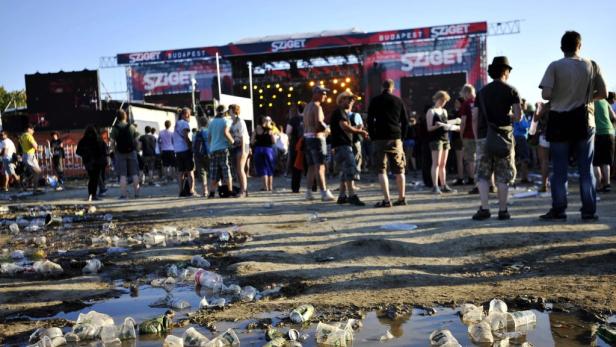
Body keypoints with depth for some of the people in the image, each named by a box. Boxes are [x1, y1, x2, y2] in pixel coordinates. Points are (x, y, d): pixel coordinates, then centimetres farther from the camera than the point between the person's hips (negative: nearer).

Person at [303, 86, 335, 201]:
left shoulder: (307, 106, 17)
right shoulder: (317, 107, -11)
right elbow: (319, 123, -24)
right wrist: (327, 129, -6)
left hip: (307, 137, 9)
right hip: (317, 138, -9)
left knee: (311, 167, 12)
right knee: (320, 167, -11)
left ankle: (309, 193, 13)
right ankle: (324, 193, -14)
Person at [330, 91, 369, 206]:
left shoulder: (344, 113, 26)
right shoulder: (339, 112, -6)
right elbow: (344, 126, -20)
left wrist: (356, 129, 12)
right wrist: (360, 131, -14)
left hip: (345, 145, 11)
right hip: (342, 145, -11)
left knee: (345, 172, 12)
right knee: (351, 169, -18)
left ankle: (342, 196, 14)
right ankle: (352, 196, -23)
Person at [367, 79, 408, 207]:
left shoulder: (375, 101, 4)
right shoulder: (398, 101, 9)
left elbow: (370, 121, 0)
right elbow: (405, 121, 8)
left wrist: (373, 138, 5)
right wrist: (402, 137, 14)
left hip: (380, 139, -2)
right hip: (396, 138, 2)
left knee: (381, 170, -1)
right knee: (399, 170, 10)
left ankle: (386, 199, -8)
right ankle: (401, 198, 14)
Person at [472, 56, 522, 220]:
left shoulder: (482, 91, 11)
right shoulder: (511, 91, 2)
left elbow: (474, 117, 7)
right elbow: (518, 116, -6)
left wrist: (477, 138, 12)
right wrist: (508, 117, 16)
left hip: (484, 136, 2)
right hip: (503, 137, -2)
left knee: (483, 174, 4)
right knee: (503, 175, 4)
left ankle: (484, 208, -4)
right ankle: (502, 210, 5)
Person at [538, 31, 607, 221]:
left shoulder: (555, 66, -6)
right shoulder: (592, 65, 1)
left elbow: (546, 94, -14)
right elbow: (603, 93, 1)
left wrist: (558, 97, 7)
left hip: (560, 122, -2)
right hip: (584, 122, 2)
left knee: (559, 169, 4)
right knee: (586, 168, 7)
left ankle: (558, 210, 5)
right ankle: (589, 210, 8)